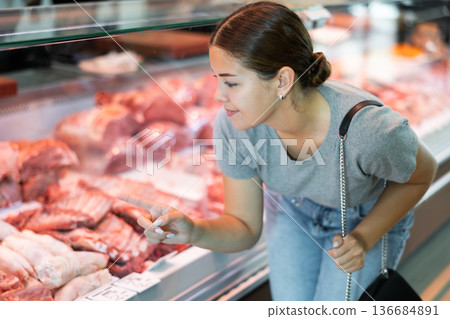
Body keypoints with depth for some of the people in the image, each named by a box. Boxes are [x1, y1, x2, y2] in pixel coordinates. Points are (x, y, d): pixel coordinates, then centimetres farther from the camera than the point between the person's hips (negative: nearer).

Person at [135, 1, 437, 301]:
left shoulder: (372, 128, -41)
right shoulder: (231, 127, -29)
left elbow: (422, 174, -16)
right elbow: (245, 229, -17)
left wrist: (364, 238, -25)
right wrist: (193, 231, -38)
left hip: (370, 218, -2)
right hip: (292, 210, 3)